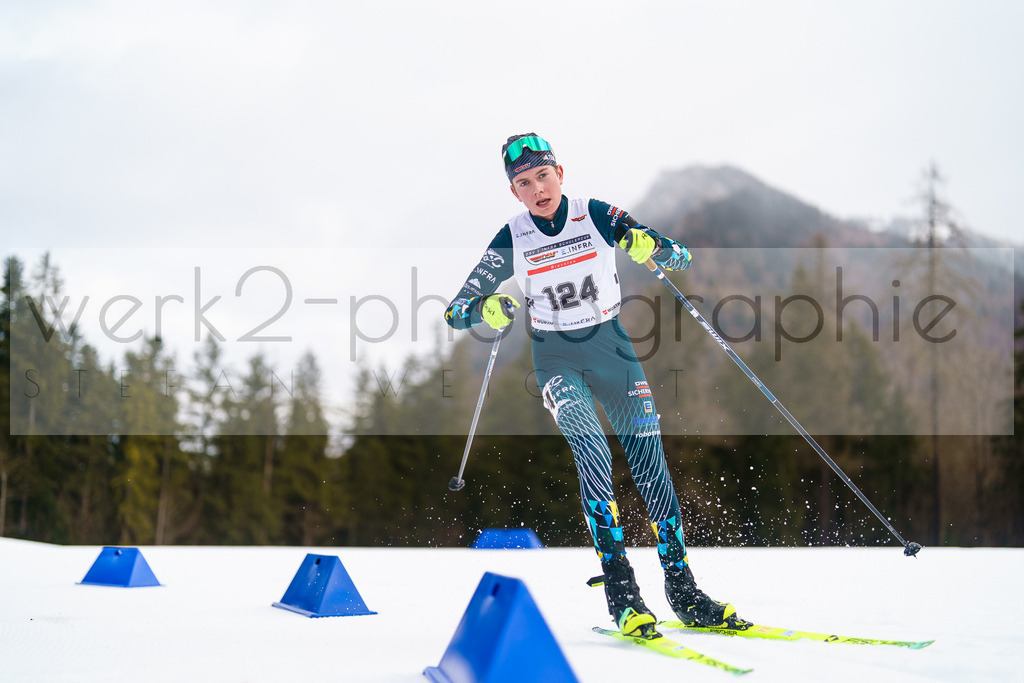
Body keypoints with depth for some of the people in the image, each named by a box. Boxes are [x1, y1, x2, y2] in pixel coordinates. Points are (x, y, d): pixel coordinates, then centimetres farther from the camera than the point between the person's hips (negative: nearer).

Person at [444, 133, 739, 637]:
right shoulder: (511, 241, -5)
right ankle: (620, 591, -25)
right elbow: (457, 311, -2)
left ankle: (684, 592, 7)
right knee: (591, 450, -25)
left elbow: (680, 258, -3)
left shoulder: (597, 216, -6)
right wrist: (486, 310, -25)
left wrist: (648, 245, -26)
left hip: (612, 349, 1)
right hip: (557, 360, -1)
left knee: (650, 466, -4)